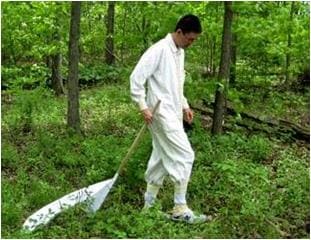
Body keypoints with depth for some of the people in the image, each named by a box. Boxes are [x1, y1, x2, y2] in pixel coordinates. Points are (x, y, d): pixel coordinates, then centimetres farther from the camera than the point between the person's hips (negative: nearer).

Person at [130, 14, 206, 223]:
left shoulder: (180, 53, 13)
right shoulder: (159, 50, -15)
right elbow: (136, 77, -17)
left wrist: (184, 106, 16)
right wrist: (143, 107, -19)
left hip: (173, 113, 9)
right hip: (161, 113, -9)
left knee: (163, 158, 12)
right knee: (184, 156, -9)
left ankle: (149, 202, 23)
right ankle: (180, 209, -1)